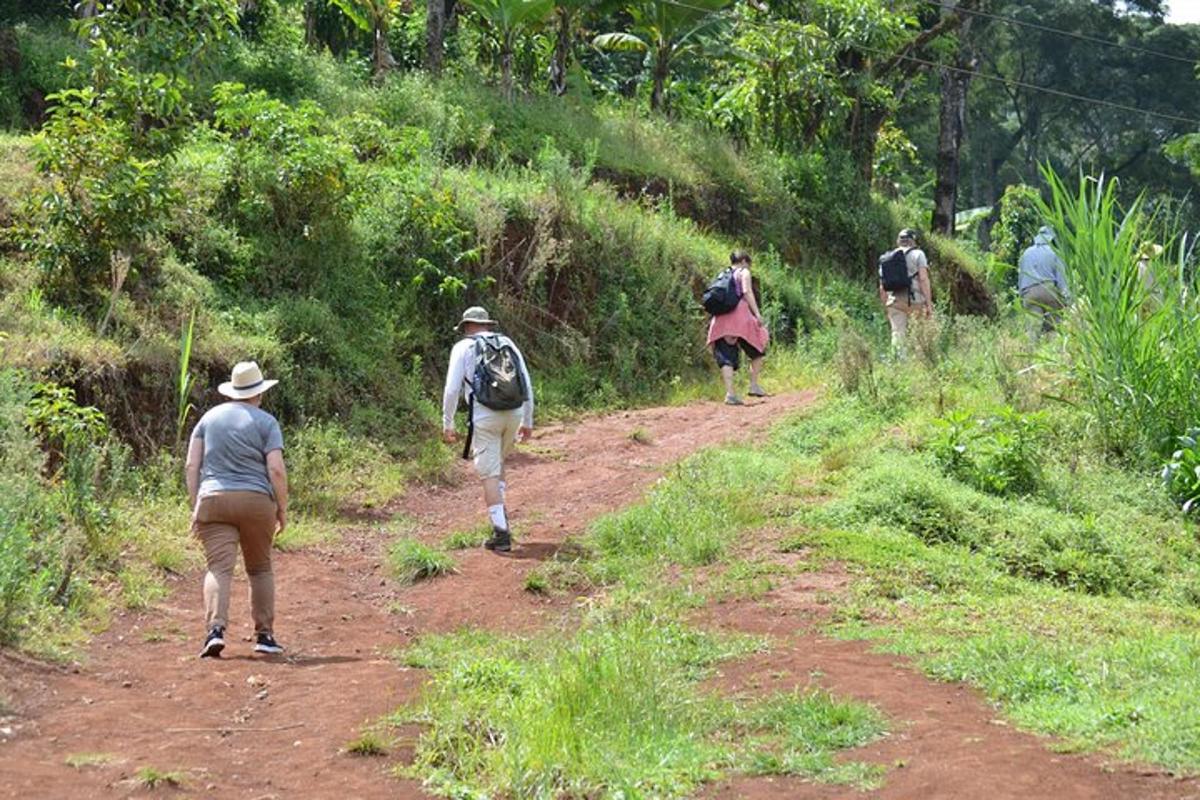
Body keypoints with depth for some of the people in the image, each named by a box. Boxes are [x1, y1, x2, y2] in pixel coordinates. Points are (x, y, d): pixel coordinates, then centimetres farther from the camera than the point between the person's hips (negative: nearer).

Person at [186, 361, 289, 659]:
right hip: (255, 501, -1)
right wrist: (282, 509, 2)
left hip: (213, 500, 1)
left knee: (219, 568, -7)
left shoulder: (209, 418, 12)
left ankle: (216, 629, -26)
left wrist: (195, 506, 8)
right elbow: (276, 470, -7)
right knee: (260, 568, 14)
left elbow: (191, 466, 6)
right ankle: (264, 635, 15)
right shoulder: (266, 422, 2)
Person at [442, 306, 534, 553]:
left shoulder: (464, 347, 4)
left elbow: (452, 389, -3)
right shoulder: (507, 343, 15)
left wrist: (447, 424, 3)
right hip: (514, 414, 4)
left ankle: (501, 533, -6)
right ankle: (500, 515, 18)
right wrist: (528, 421, 20)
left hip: (484, 417, -4)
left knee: (489, 474, -1)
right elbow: (527, 385, 13)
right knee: (498, 462, 26)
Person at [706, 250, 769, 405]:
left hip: (720, 319, 5)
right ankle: (754, 385, 6)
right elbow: (747, 291, -10)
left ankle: (730, 393, -11)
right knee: (757, 349, 13)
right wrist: (757, 313, -14)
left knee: (726, 357, 0)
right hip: (739, 314, -5)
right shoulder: (744, 272, 6)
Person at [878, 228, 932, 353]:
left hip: (894, 302, 4)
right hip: (914, 300, -4)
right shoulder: (917, 254, 2)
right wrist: (929, 303, -8)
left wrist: (886, 308, 23)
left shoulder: (885, 259, 15)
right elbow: (923, 279, -8)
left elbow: (882, 288, 15)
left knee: (897, 334, 3)